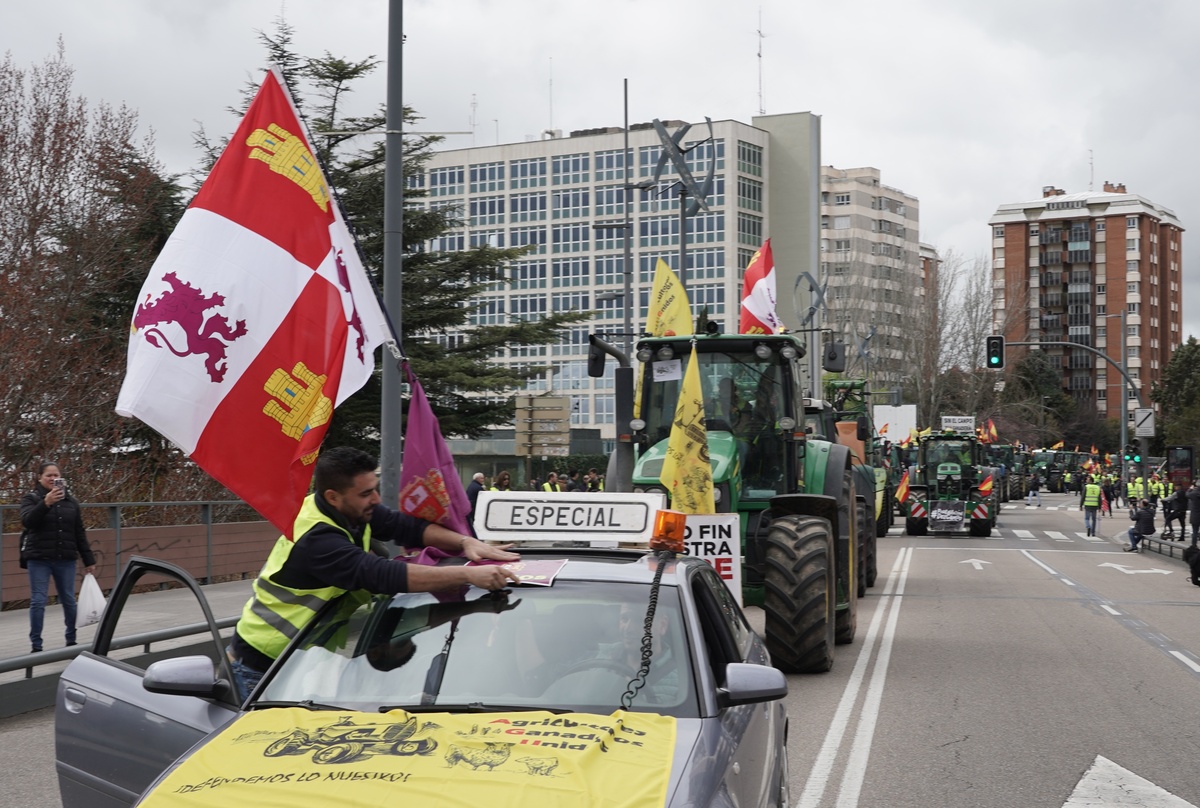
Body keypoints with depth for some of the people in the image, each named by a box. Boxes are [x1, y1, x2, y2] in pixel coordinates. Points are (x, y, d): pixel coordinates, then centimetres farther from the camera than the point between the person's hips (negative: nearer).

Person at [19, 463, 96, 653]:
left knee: (69, 600, 6)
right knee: (38, 601, -5)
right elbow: (27, 521, -19)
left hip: (66, 559, 3)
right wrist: (46, 503, -34)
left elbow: (79, 533, 13)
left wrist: (88, 560, 10)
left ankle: (71, 640, 20)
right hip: (39, 559, -3)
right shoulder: (31, 498, 1)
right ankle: (36, 645, 1)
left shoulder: (71, 501, 10)